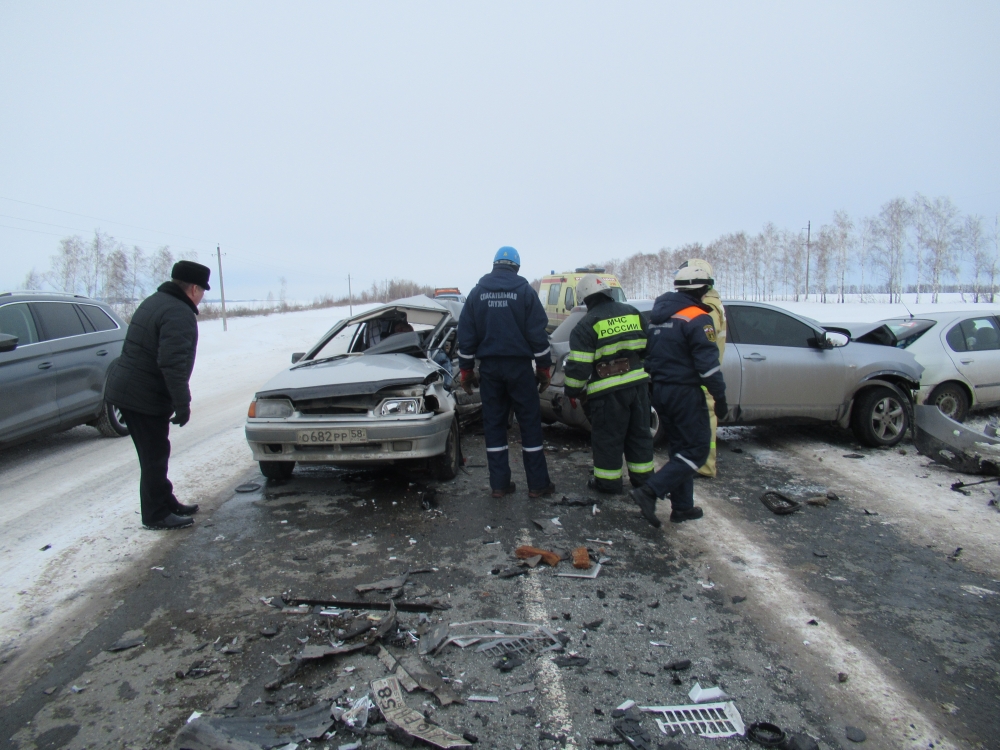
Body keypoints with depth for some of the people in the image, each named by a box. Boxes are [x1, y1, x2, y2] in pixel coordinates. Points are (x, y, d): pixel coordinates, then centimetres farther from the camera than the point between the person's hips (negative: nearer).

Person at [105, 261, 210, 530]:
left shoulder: (154, 302, 15)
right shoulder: (179, 314, -19)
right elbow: (172, 364, -28)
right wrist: (183, 404, -22)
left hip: (125, 389, 10)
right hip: (146, 396, -10)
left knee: (155, 454, 19)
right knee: (154, 457, 1)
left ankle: (166, 503, 30)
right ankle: (156, 515, 11)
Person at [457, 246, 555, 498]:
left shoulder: (477, 293, 5)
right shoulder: (525, 291, -2)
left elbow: (465, 336, 4)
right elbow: (538, 334, -5)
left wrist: (466, 369, 10)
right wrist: (544, 367, 2)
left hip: (489, 366, 3)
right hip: (518, 365, -2)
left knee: (494, 424, 8)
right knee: (530, 422, 4)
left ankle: (499, 484, 11)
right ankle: (538, 484, 7)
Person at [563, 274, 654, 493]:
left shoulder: (587, 325, -8)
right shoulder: (633, 313, 9)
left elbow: (578, 365, -12)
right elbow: (648, 348, 16)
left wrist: (573, 391, 0)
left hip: (608, 390, -6)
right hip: (638, 383, 6)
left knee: (607, 437, 6)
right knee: (639, 432, 17)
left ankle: (608, 481, 14)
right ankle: (642, 477, 26)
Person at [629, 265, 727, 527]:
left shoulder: (657, 316, 12)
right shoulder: (697, 319, -13)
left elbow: (648, 354, 17)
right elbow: (708, 364, -17)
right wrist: (720, 396, -10)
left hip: (659, 391, 8)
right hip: (685, 393, -8)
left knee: (680, 447, 17)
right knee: (697, 449, -1)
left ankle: (682, 507, 20)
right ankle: (650, 491, -13)